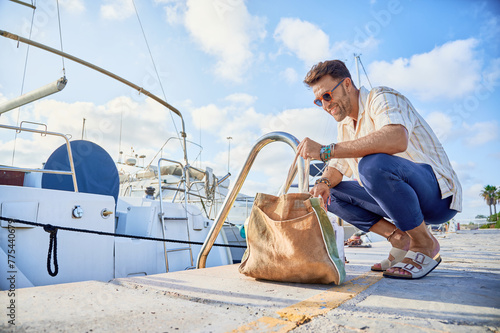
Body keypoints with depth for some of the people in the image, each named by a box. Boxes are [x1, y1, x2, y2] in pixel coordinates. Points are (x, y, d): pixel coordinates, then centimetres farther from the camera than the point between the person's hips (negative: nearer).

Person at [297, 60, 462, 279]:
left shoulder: (381, 97, -14)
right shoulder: (345, 125, 11)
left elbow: (397, 139, -37)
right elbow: (337, 167, 11)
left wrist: (326, 150, -38)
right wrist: (324, 182, -13)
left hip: (438, 194, -8)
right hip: (400, 198, 8)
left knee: (374, 164, -36)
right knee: (330, 194, -1)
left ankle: (425, 245, -13)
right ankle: (399, 239, 1)